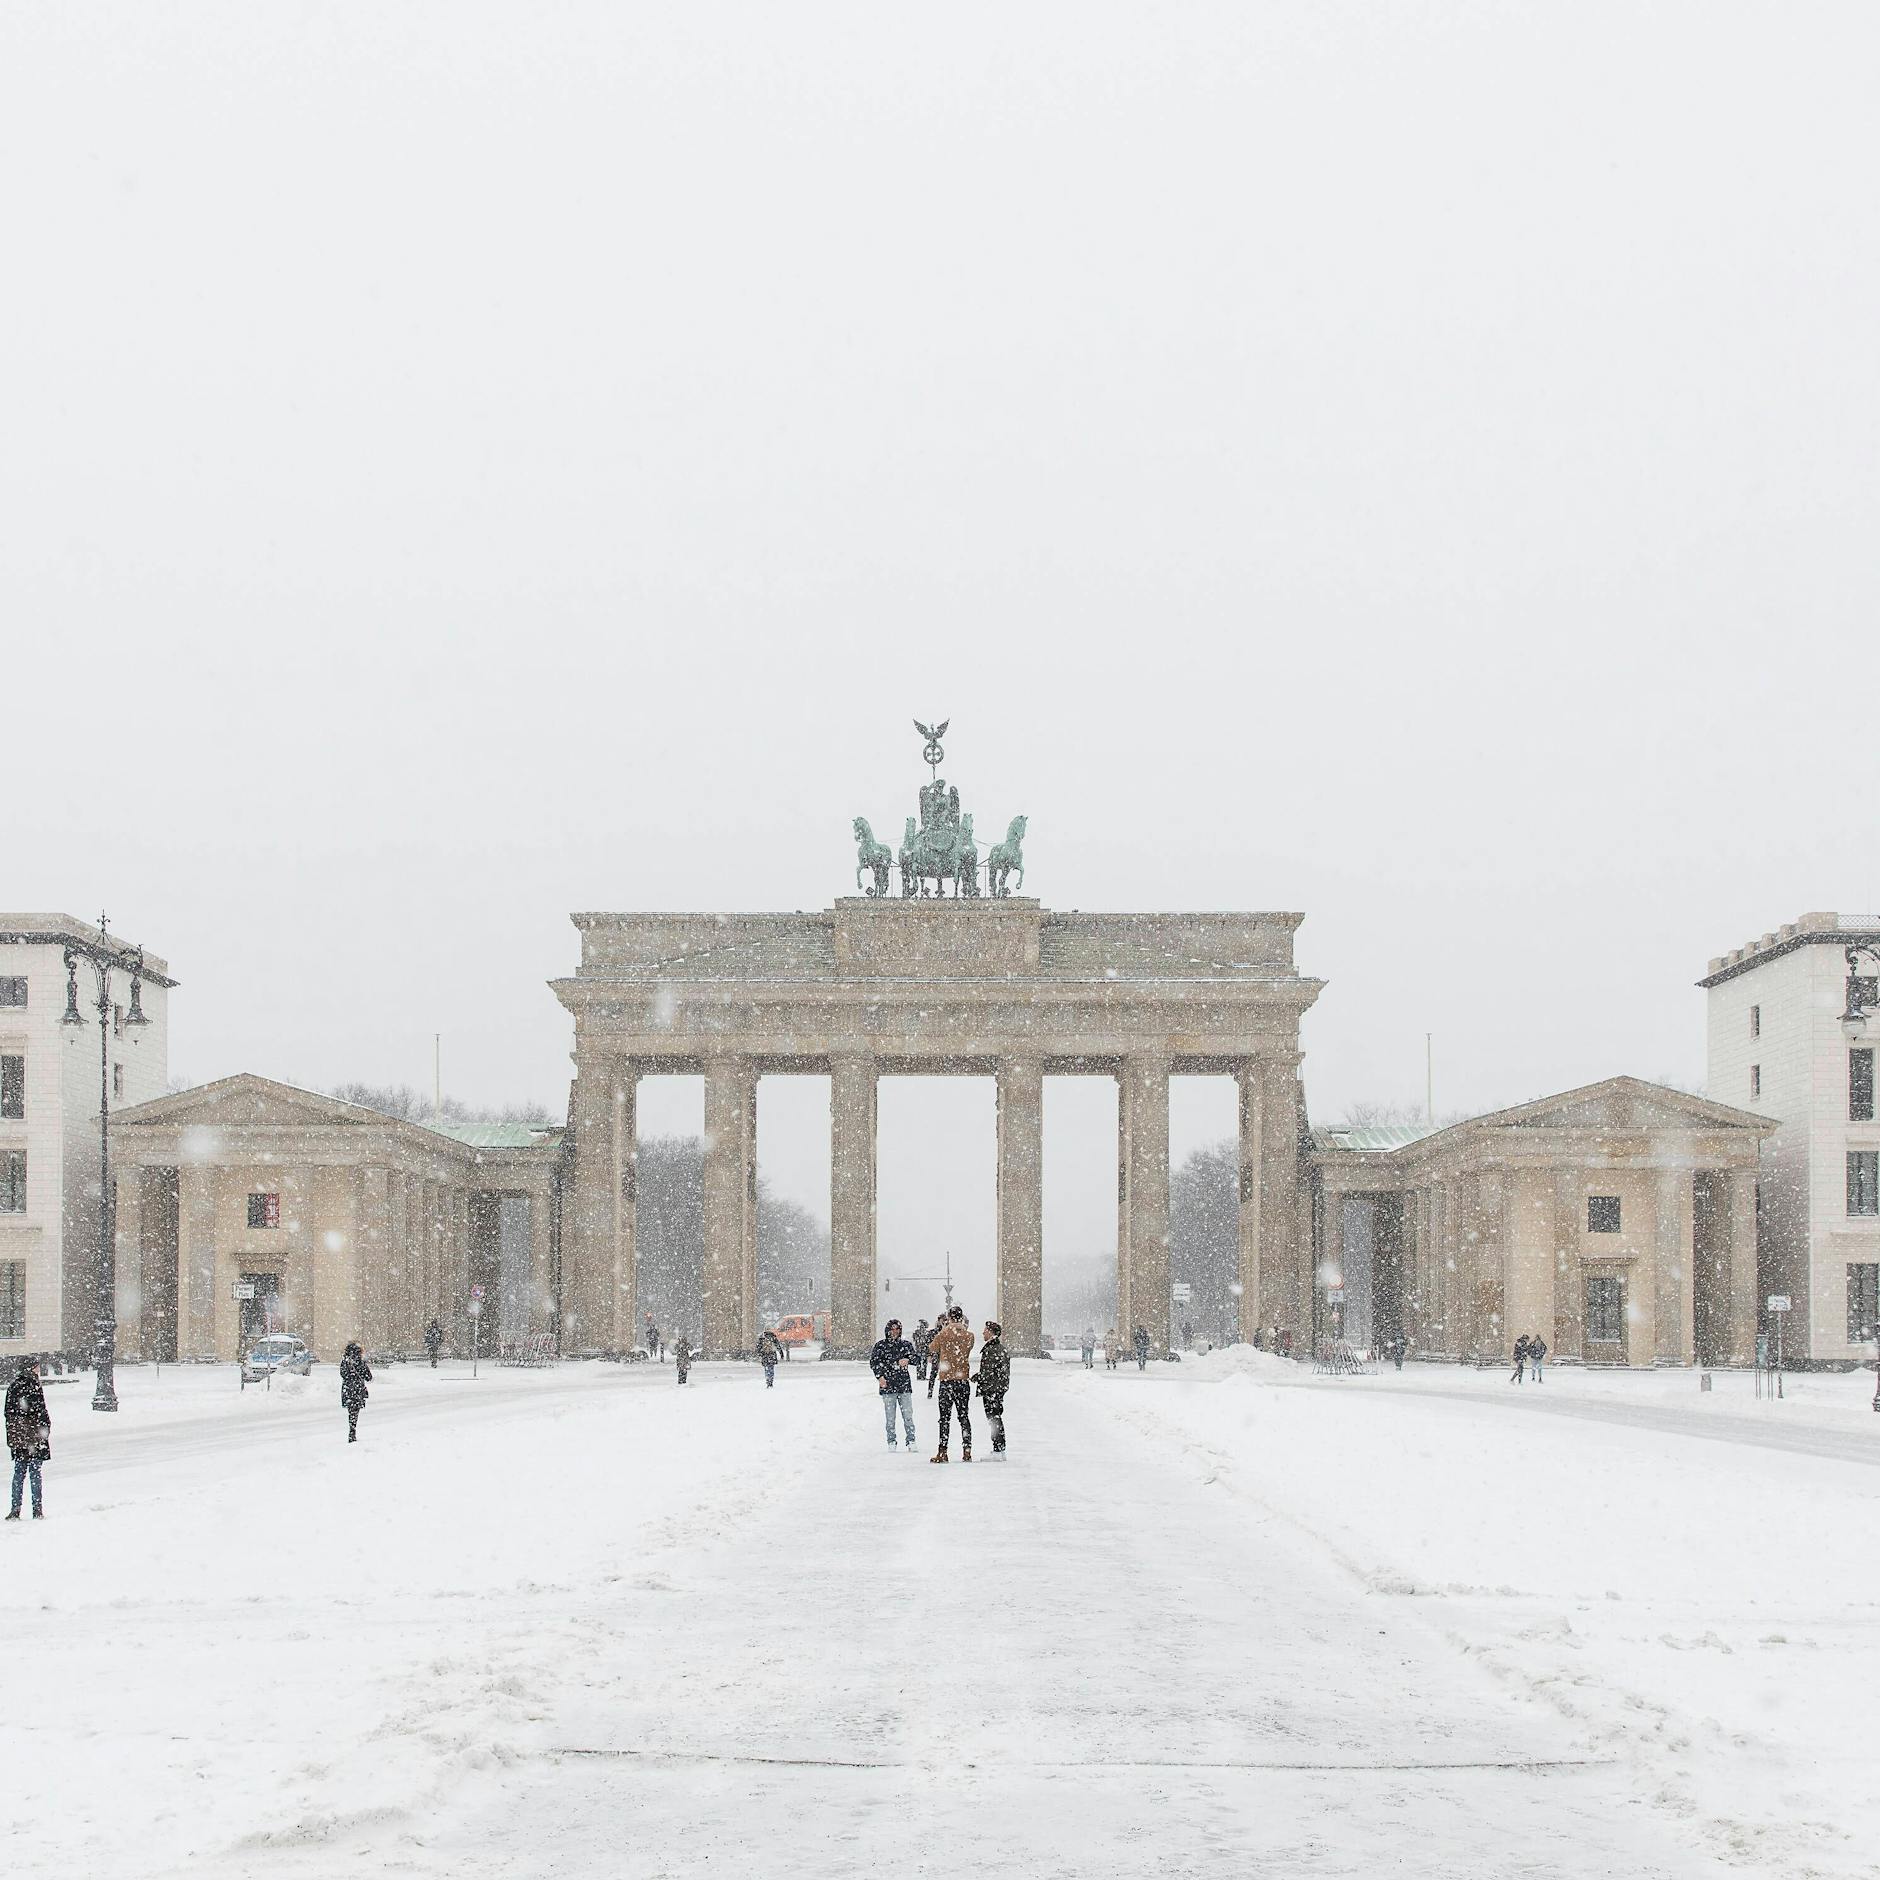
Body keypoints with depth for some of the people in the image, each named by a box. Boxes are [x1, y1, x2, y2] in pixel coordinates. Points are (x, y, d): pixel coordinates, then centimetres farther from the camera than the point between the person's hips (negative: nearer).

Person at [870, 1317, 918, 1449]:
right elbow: (873, 1362, 5)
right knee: (890, 1417, 1)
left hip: (904, 1384, 1)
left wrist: (907, 1360, -14)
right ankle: (891, 1443, 7)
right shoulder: (881, 1345, 6)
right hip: (887, 1385, -1)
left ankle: (911, 1442, 1)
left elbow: (915, 1358, 8)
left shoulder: (905, 1344, 11)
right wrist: (880, 1376, -8)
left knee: (908, 1415, -3)